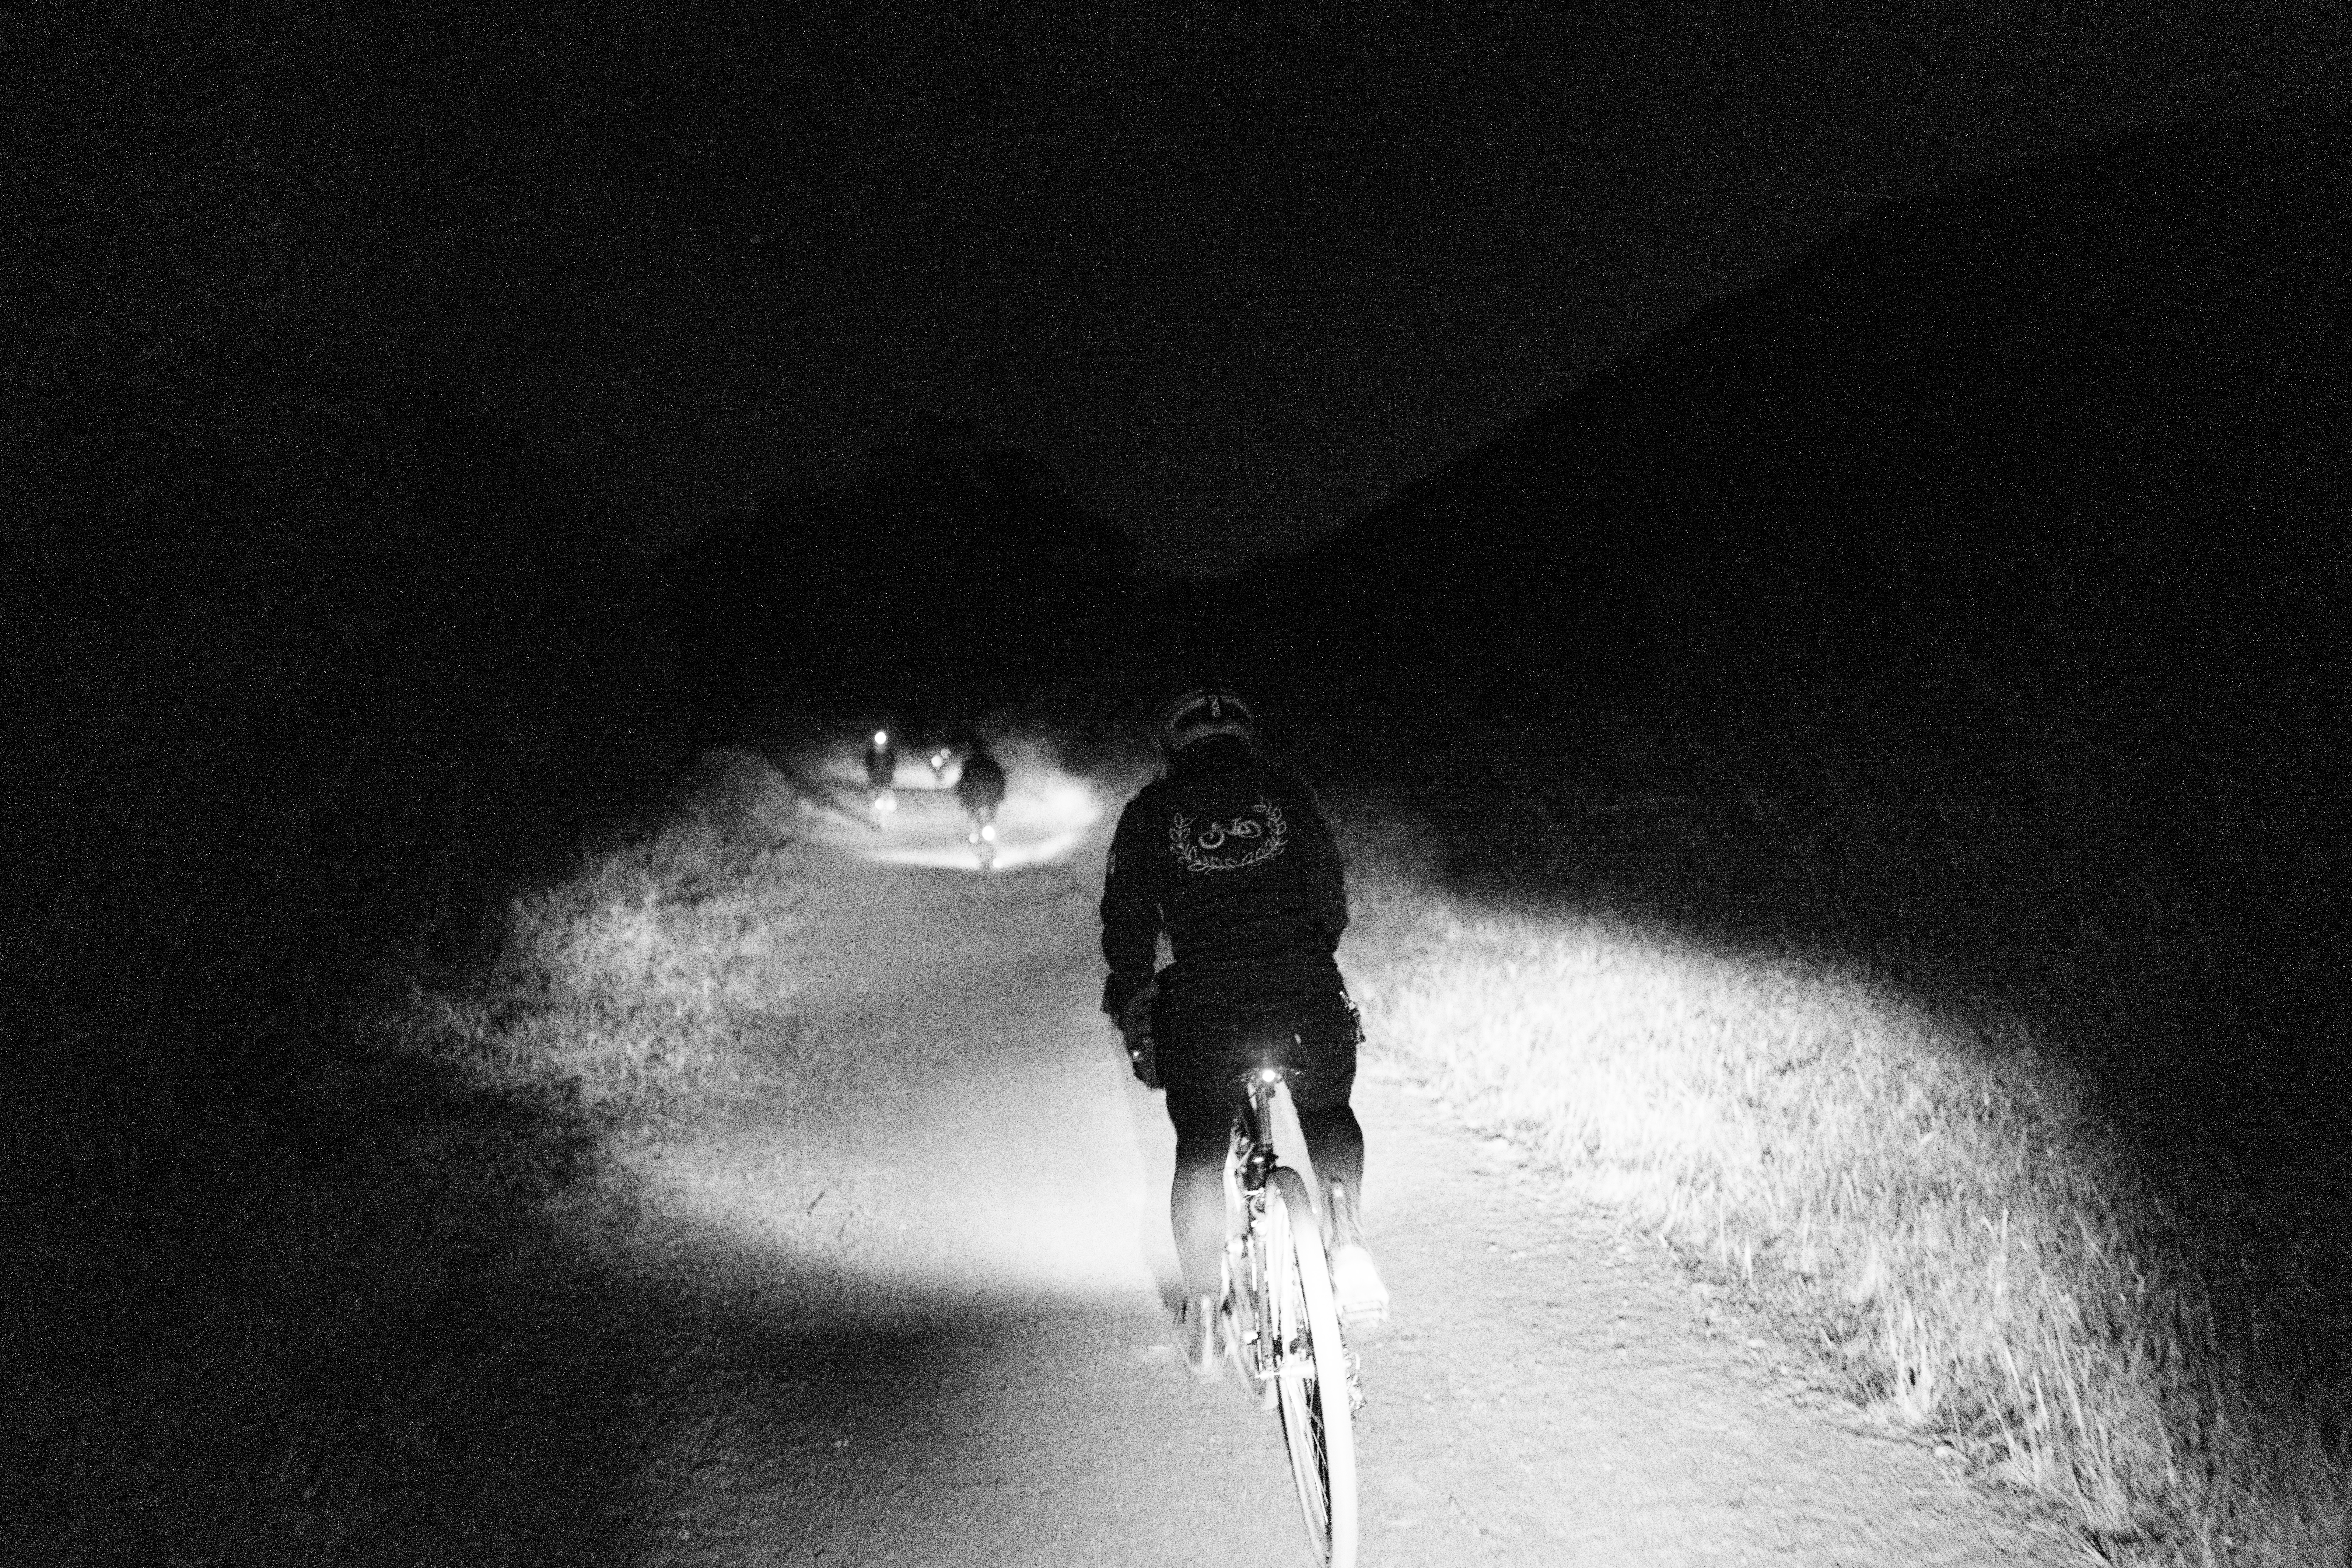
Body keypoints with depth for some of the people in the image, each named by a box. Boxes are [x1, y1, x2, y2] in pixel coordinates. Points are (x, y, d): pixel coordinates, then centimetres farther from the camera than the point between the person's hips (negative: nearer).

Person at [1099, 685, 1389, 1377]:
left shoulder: (1150, 811, 11)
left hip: (1204, 1009, -1)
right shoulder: (1286, 791, 14)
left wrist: (1131, 1000, 26)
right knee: (1329, 1114, 27)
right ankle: (1346, 1237, 2)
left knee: (1201, 1147, 21)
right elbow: (1333, 899, 20)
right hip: (1307, 997, 1)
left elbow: (1128, 923, 11)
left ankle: (1203, 1310, 17)